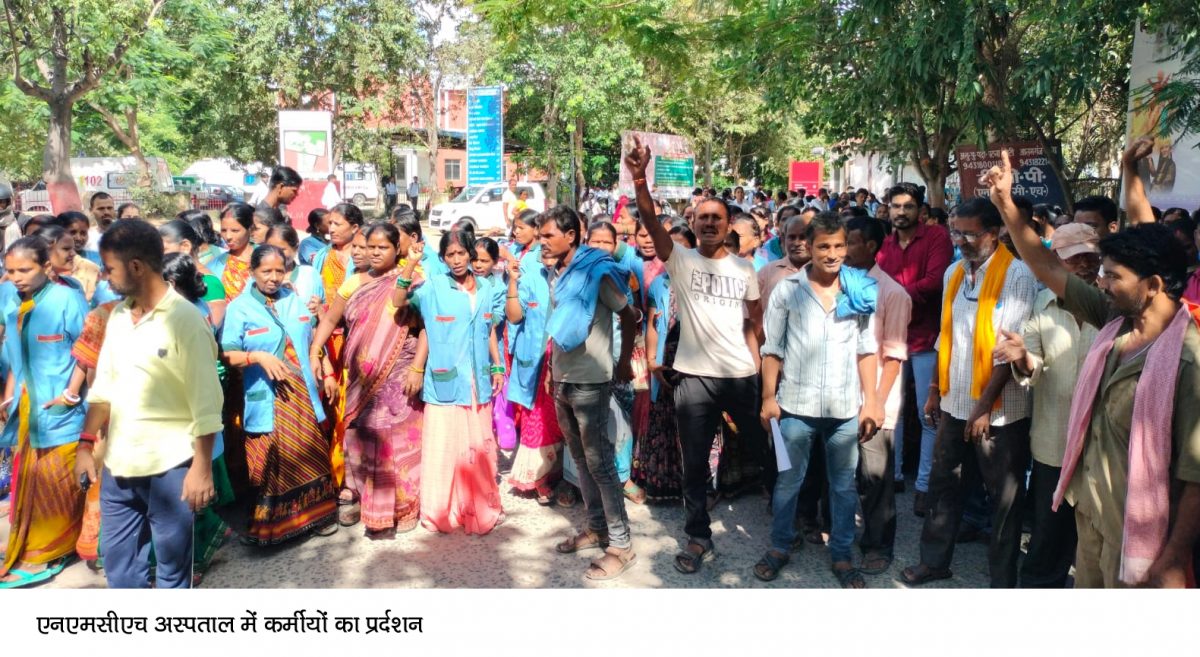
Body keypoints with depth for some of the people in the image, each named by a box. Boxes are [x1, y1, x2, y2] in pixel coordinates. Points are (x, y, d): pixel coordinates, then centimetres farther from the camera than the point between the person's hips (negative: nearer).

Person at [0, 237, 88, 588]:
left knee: (59, 486, 2)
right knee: (28, 483, 14)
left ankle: (45, 554, 15)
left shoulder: (67, 299, -10)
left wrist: (74, 391, -15)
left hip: (61, 411, -6)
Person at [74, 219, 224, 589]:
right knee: (119, 565, 16)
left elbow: (206, 403, -15)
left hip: (169, 465, -7)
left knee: (171, 565, 8)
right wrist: (86, 444, 12)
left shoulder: (186, 320, -15)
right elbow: (104, 386, 15)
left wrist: (202, 467, -17)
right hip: (119, 464, 7)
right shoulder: (117, 315, 6)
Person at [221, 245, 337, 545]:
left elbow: (312, 339, 21)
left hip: (302, 396, 4)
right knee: (270, 463, 1)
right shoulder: (239, 307, -5)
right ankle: (267, 526, 16)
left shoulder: (295, 301, 10)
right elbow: (227, 354, -13)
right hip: (267, 401, -4)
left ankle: (317, 514, 26)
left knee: (311, 455, 11)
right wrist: (258, 356, -27)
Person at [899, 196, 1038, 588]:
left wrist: (985, 404, -17)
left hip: (999, 411, -6)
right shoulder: (954, 273, 7)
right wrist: (935, 389, 13)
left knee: (1004, 497, 9)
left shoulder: (1016, 275, -14)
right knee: (944, 485, 16)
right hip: (955, 404, 6)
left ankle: (1003, 580, 24)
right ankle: (935, 560, 32)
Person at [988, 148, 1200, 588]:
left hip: (1136, 534, -6)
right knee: (1087, 584, 21)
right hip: (1090, 511, 7)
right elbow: (1046, 268, 3)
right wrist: (1005, 203, -3)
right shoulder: (1115, 320, -2)